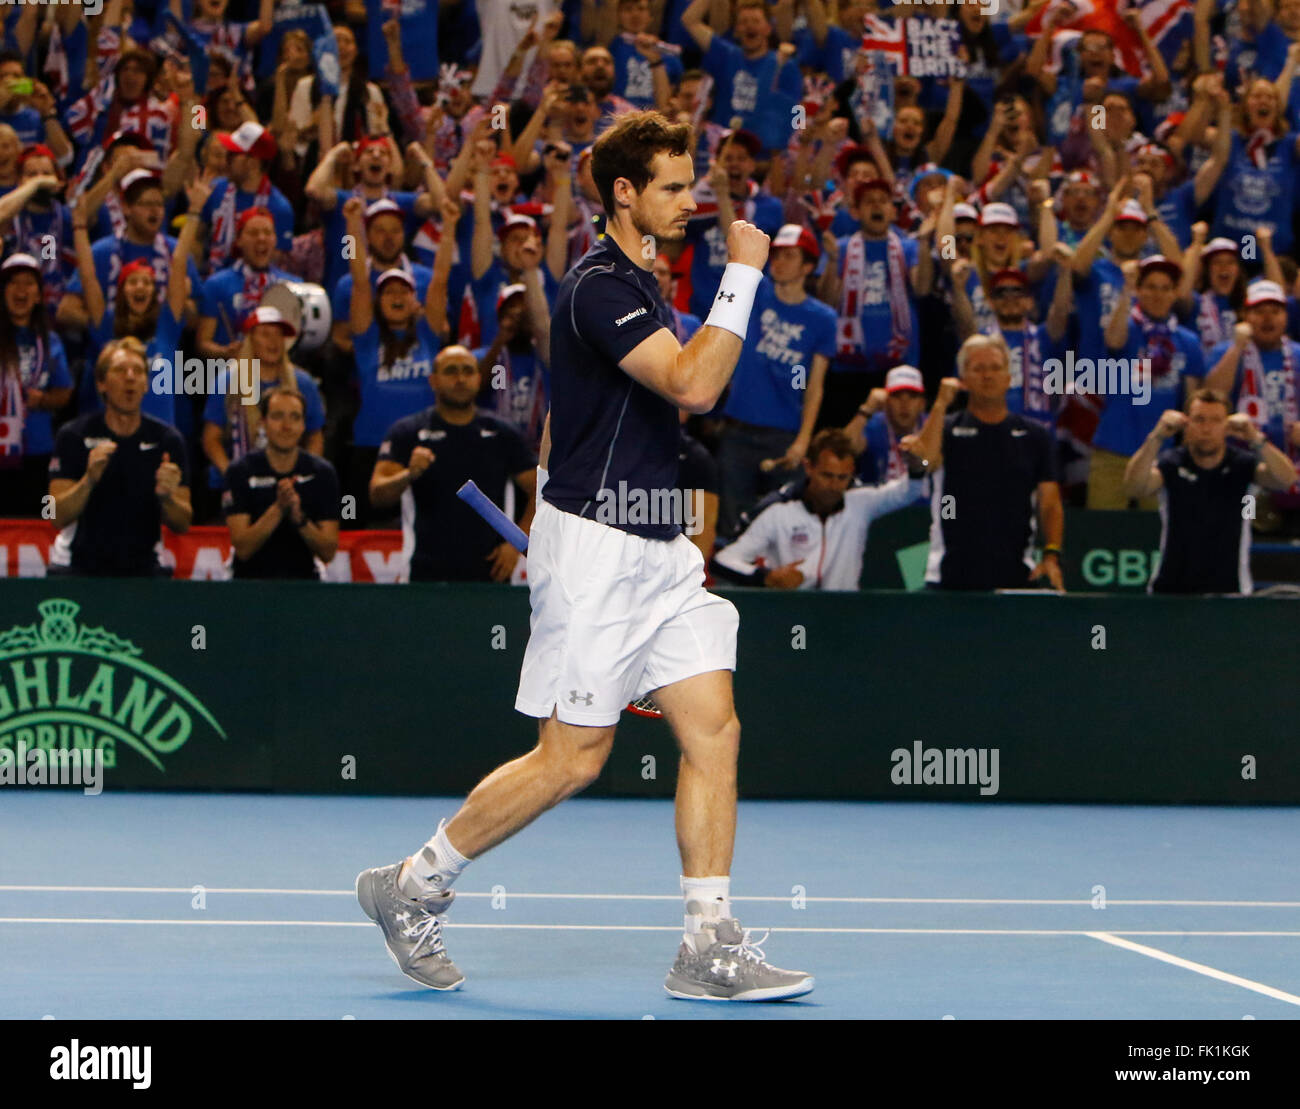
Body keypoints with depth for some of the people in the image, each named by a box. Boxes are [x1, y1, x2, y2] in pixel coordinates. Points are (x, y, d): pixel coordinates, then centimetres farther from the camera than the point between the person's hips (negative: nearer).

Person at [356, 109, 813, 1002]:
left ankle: (711, 946, 0)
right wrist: (744, 273, -23)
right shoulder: (599, 286, -16)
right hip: (594, 549, -9)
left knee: (714, 729, -1)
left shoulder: (640, 284, 16)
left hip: (654, 551, 9)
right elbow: (694, 386, -27)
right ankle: (412, 886, 11)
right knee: (573, 759, -4)